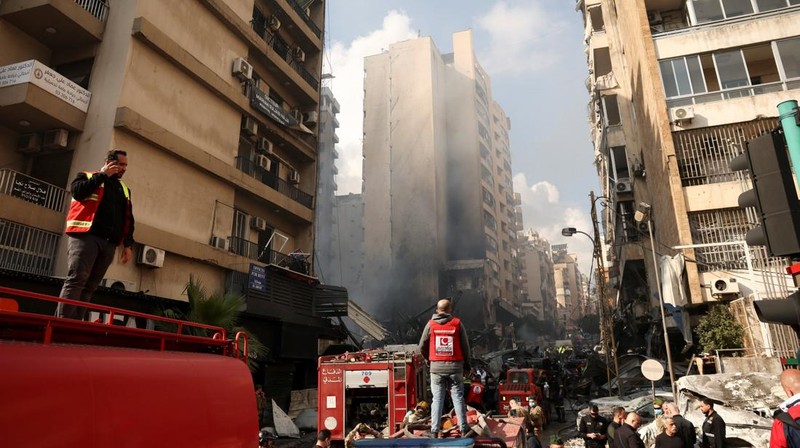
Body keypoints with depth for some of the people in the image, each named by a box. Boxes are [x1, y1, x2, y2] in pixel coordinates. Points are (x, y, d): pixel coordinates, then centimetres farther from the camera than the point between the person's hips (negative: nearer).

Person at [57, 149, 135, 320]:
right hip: (85, 237, -5)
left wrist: (128, 244, 9)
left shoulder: (125, 189, 24)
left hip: (109, 243, 5)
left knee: (89, 286, 1)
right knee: (76, 280, -15)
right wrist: (102, 175, -3)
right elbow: (78, 191, -12)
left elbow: (128, 219, 20)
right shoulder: (87, 176, 11)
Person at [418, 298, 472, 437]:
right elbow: (465, 346, 1)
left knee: (437, 399, 7)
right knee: (458, 398, 8)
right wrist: (467, 365, 13)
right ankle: (464, 429, 11)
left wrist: (429, 359, 21)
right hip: (455, 366, 0)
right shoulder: (457, 323, -3)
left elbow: (422, 347, 3)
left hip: (436, 367, 1)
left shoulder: (430, 324, -1)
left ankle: (435, 430, 8)